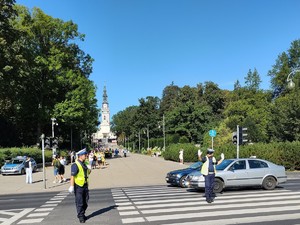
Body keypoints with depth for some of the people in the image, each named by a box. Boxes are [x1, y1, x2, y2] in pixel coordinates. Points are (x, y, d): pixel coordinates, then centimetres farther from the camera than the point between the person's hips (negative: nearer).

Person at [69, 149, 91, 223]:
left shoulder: (85, 163, 6)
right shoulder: (75, 165, -19)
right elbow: (72, 176, -21)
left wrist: (89, 169, -4)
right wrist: (71, 186, -23)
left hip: (85, 185, 8)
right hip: (78, 186, -7)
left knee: (85, 201, 15)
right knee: (79, 202, 2)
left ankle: (82, 214, 31)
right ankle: (81, 217, 15)